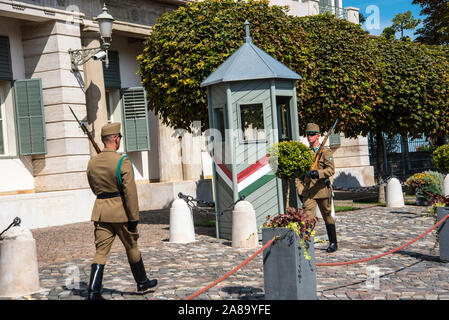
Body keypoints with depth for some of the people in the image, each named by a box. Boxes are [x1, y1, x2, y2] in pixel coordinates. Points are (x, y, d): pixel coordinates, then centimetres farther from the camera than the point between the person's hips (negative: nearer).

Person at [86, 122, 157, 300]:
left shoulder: (92, 163, 4)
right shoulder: (122, 161, -14)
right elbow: (130, 192, -17)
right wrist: (134, 217, -13)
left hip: (100, 210, 4)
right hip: (120, 211, -4)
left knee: (101, 251, 3)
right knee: (132, 247, 14)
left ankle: (93, 292, -7)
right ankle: (142, 283, 30)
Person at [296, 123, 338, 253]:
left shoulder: (325, 152, -1)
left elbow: (331, 169, -13)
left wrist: (317, 173, -29)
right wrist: (300, 190, 7)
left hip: (322, 190, -2)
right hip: (307, 192, 2)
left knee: (327, 216, 10)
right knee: (307, 217, -11)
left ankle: (333, 243, 23)